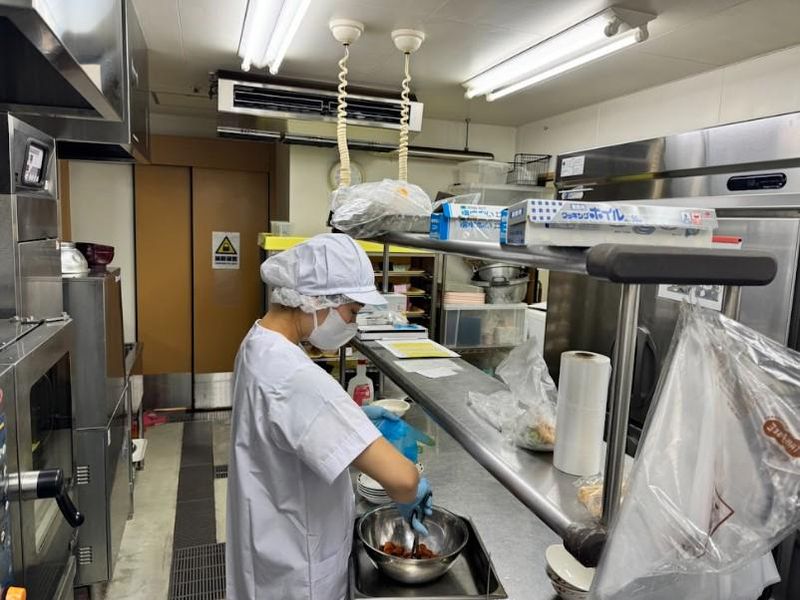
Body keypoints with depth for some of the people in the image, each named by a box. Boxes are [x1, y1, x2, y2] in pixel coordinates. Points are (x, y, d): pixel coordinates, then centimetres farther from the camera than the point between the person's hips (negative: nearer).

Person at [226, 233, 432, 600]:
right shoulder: (294, 376, -35)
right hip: (296, 571, -8)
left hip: (277, 544, 8)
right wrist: (409, 496, -18)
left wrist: (354, 416, 6)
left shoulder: (259, 344, -5)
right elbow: (400, 477, -40)